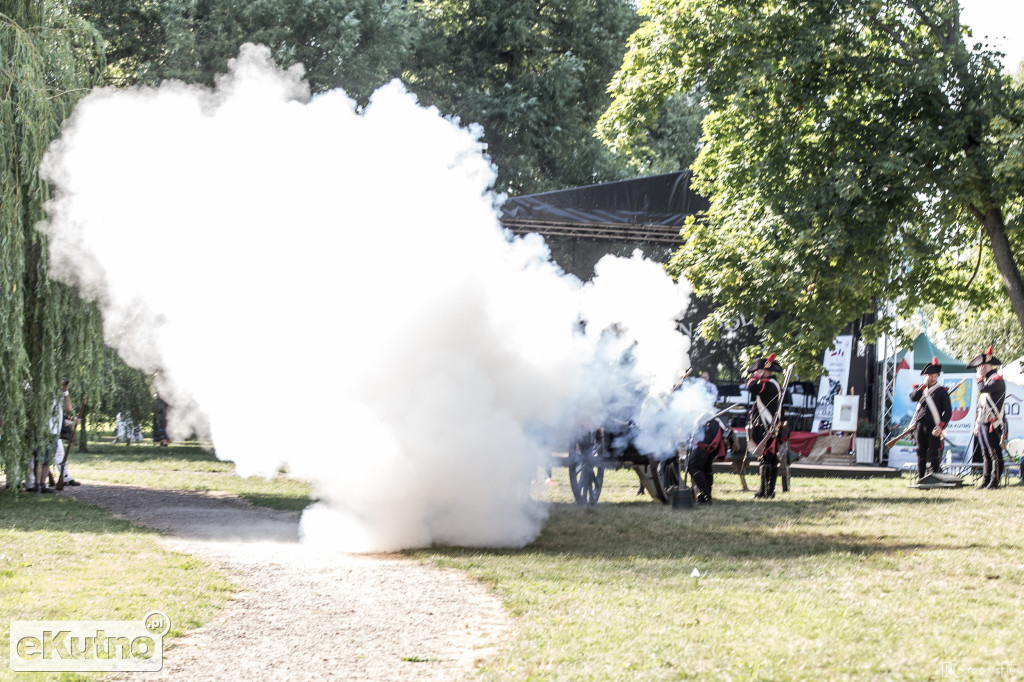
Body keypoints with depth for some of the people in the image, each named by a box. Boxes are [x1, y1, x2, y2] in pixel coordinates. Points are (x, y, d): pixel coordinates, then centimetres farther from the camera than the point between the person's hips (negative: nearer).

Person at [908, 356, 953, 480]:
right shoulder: (919, 388, 15)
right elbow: (913, 397, -8)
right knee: (921, 453, 4)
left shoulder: (941, 391, 4)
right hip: (920, 426, 3)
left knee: (934, 453, -8)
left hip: (934, 427, -3)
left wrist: (940, 426, -13)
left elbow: (948, 411, -1)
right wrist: (924, 385, -8)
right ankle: (920, 478, 10)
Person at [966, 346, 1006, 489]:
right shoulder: (987, 380, 20)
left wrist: (980, 377, -7)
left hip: (992, 424, -9)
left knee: (995, 454, -6)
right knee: (986, 455, 10)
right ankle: (986, 480, 13)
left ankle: (994, 481, -6)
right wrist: (977, 423, 21)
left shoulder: (997, 379, -9)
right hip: (982, 423, 9)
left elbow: (983, 389, -27)